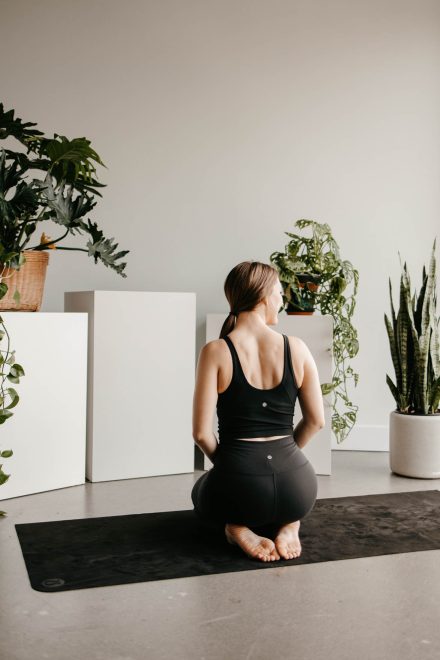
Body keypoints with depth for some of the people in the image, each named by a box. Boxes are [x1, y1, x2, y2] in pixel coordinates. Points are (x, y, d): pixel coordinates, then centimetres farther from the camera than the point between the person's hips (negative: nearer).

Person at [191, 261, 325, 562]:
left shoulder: (215, 352, -9)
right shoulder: (297, 348, -2)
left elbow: (202, 433, -9)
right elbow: (317, 420, 5)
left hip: (240, 488, -2)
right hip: (297, 486, 2)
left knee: (203, 490, 36)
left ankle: (242, 529, 3)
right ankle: (287, 525, 7)